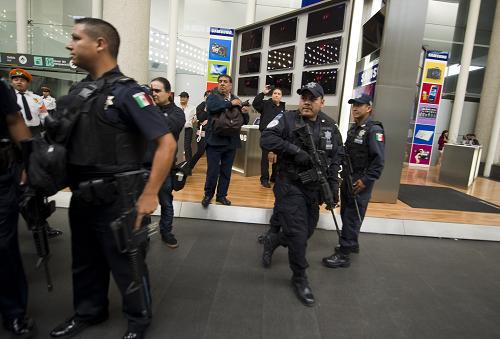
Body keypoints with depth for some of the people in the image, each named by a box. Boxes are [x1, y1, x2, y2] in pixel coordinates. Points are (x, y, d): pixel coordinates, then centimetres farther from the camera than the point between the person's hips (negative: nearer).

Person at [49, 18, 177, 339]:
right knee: (85, 261, 22)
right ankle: (89, 312, 46)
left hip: (116, 199, -7)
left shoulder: (127, 92, -15)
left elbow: (167, 142, -22)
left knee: (126, 264, 10)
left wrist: (150, 194, -24)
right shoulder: (78, 91, 8)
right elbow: (63, 140, 18)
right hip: (80, 196, 7)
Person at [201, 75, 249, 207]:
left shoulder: (236, 100, 13)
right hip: (215, 140, -4)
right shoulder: (213, 96, 1)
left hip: (231, 141, 4)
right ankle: (208, 195, 19)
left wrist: (244, 112, -12)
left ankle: (222, 195, 26)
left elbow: (245, 121, 10)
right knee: (212, 171, -1)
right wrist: (230, 103, -16)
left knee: (226, 172, 12)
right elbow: (211, 106, -23)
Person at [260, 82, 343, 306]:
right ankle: (300, 278, 16)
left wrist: (333, 186, 1)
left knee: (308, 231, 16)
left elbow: (336, 158, 9)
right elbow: (266, 139, -18)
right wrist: (295, 150, -26)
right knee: (298, 234, -4)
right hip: (290, 186, -5)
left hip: (314, 188, 6)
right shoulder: (287, 119, -7)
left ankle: (273, 239, 44)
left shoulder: (330, 127, 6)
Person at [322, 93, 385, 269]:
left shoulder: (374, 129, -13)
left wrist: (366, 180, -21)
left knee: (352, 218, -4)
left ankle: (343, 255, 3)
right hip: (348, 178, 9)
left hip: (361, 182, -9)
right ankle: (352, 244, 35)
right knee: (345, 214, 17)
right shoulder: (353, 128, 14)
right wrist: (344, 175, 12)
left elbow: (379, 160, -19)